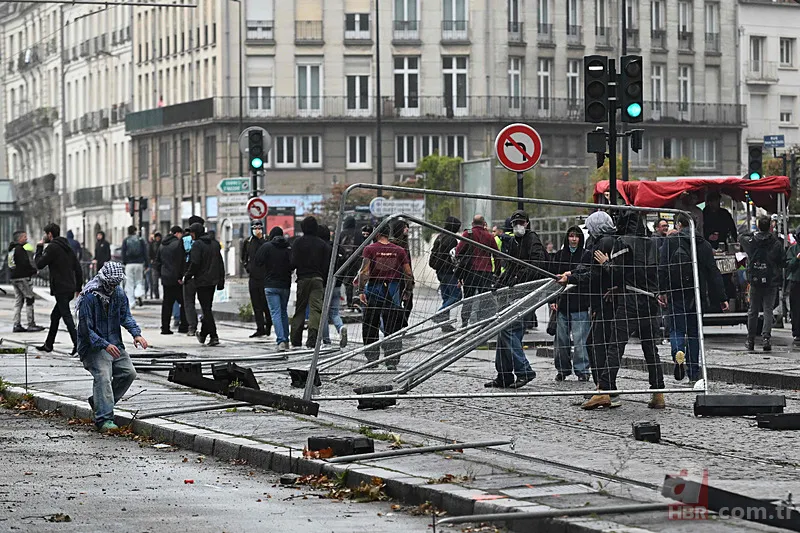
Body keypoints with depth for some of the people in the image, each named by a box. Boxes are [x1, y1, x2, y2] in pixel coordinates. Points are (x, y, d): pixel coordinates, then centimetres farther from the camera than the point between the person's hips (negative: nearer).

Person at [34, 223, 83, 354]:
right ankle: (48, 345, 28)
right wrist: (78, 288, 18)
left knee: (67, 317, -9)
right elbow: (78, 268, 15)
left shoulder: (52, 248, -11)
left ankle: (78, 345, -17)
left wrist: (39, 248, 4)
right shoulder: (67, 247, 15)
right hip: (70, 288, 9)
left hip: (60, 289, -9)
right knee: (54, 316, 19)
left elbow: (39, 264, -8)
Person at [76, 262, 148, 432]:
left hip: (114, 344, 7)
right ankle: (104, 419, -29)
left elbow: (125, 316, 10)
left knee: (129, 372, -3)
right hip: (93, 347, -7)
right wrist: (105, 345, -30)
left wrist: (136, 333, -10)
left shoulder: (119, 293, 3)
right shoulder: (89, 297, -19)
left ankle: (98, 402, 14)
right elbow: (86, 329, -20)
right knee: (103, 376, -24)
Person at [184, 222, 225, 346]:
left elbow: (195, 263, -19)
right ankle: (203, 334, 28)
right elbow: (220, 263, 14)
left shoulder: (197, 244, -12)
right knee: (207, 307, 17)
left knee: (206, 308, -6)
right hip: (213, 280, 7)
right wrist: (221, 280, 17)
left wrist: (187, 277, -7)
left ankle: (214, 336, -12)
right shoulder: (214, 243, 11)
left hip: (202, 280, -7)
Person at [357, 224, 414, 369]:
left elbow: (364, 271, -12)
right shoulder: (400, 250, 2)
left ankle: (372, 357, 16)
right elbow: (408, 274, 2)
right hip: (394, 290, 1)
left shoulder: (370, 249, -3)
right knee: (392, 328, 4)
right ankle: (392, 361, -2)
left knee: (370, 326, 13)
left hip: (374, 289, -1)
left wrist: (361, 290, -13)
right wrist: (408, 290, 14)